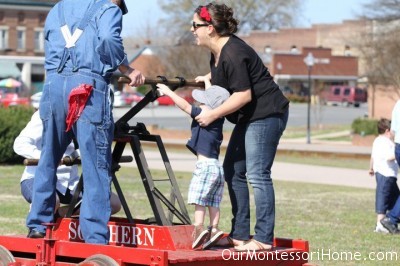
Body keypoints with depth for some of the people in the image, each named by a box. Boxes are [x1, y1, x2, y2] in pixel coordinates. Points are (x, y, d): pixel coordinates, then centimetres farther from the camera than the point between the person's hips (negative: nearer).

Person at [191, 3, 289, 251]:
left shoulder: (232, 54, -22)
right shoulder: (218, 51, 8)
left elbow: (243, 95, -24)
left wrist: (213, 114, -19)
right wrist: (207, 78, 11)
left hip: (266, 114, -11)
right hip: (249, 118, 11)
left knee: (257, 175, -11)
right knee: (233, 171, 11)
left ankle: (263, 239, -9)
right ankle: (240, 234, 15)